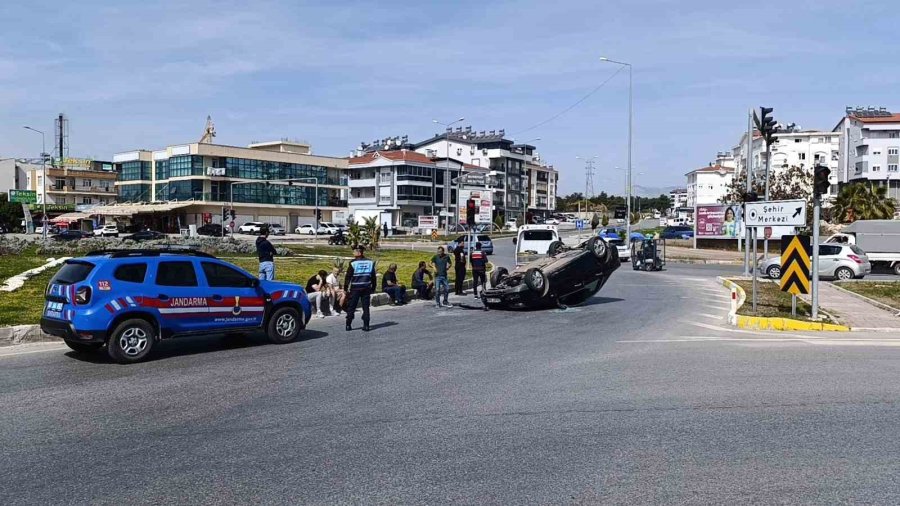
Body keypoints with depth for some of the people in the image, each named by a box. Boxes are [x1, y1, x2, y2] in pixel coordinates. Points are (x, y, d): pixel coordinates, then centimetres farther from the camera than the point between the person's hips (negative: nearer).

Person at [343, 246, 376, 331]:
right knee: (366, 307, 7)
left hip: (355, 288, -3)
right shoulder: (370, 262, 4)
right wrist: (373, 288, 16)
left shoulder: (353, 263, -9)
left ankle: (348, 325, 9)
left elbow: (348, 276, -6)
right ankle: (366, 326, 5)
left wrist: (345, 287, 1)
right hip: (366, 288, 3)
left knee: (351, 306, 7)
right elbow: (373, 277, 9)